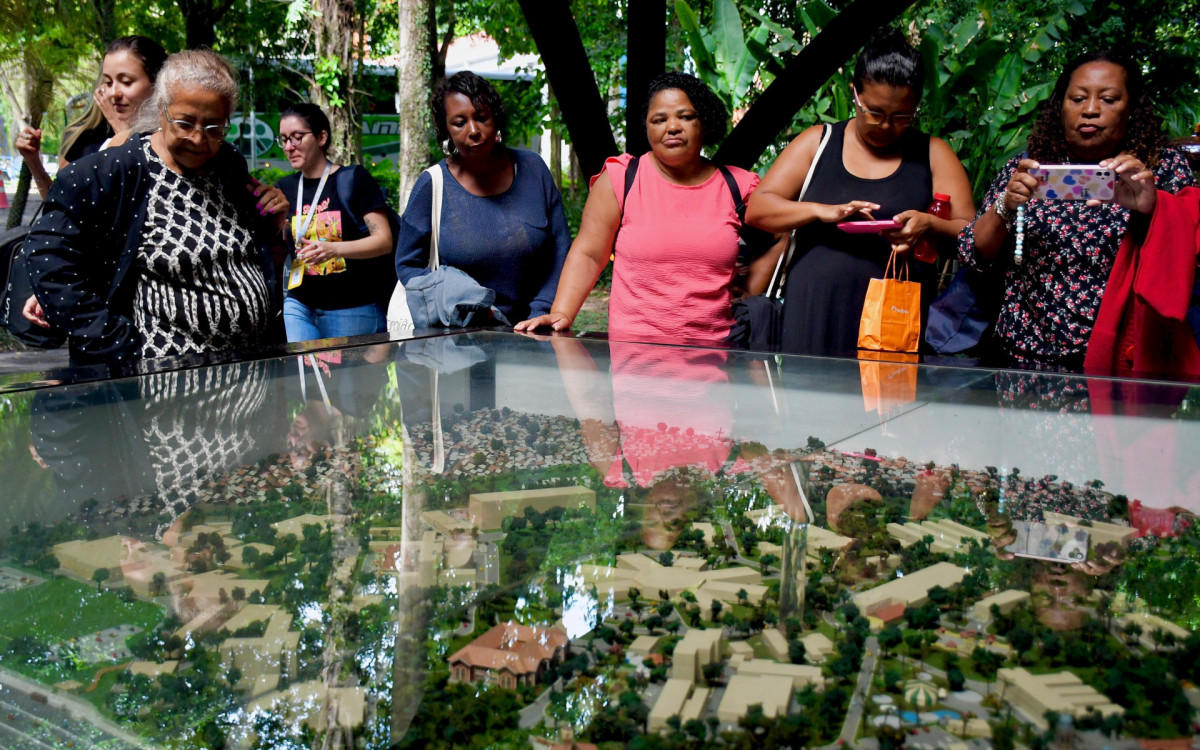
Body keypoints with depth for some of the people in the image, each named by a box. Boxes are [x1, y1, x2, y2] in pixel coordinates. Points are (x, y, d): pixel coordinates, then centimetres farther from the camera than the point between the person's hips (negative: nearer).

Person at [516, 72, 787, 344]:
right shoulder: (620, 179, 6)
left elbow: (766, 253, 21)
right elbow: (587, 255, 3)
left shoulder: (737, 187, 10)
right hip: (632, 347, -2)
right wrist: (561, 314, -9)